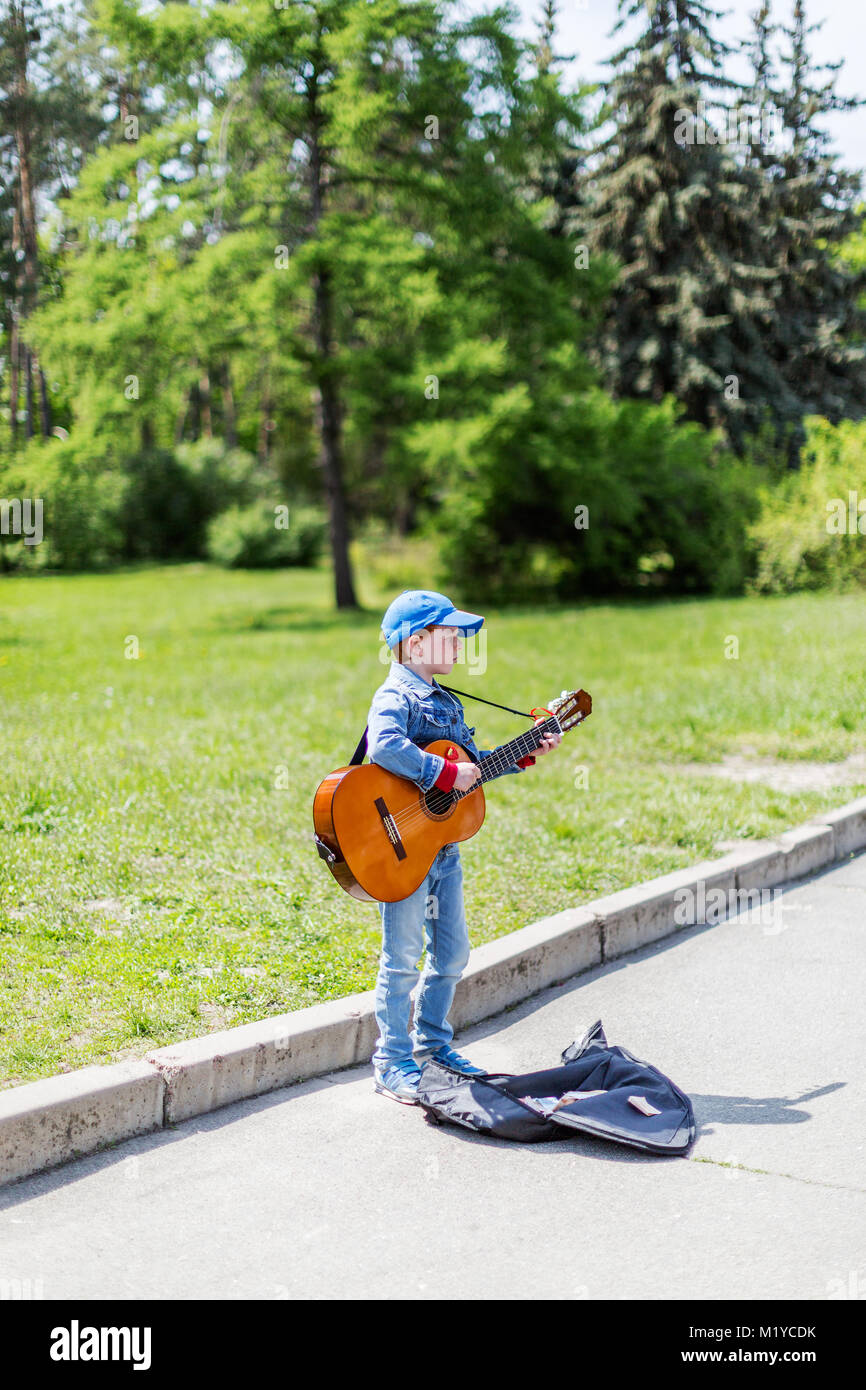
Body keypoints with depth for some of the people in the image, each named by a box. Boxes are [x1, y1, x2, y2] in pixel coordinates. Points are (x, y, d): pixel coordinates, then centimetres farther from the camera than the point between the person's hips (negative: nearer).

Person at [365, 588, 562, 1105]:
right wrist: (446, 774, -31)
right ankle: (393, 1065, 8)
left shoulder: (444, 702, 15)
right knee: (403, 958, -2)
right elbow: (384, 748, -35)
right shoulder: (394, 698, -14)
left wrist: (524, 753, 12)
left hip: (444, 846, 9)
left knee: (452, 953, 16)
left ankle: (432, 1043, 32)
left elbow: (472, 762, 22)